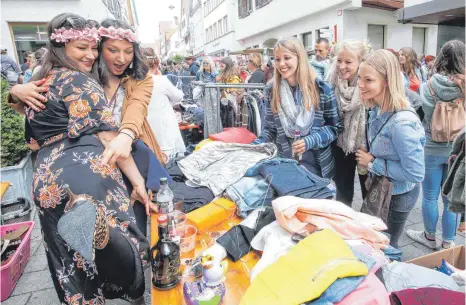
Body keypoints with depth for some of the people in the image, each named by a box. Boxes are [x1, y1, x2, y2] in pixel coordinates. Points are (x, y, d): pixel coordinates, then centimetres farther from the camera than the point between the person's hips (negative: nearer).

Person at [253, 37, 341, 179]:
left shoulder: (321, 88, -9)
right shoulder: (271, 90, -3)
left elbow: (335, 127, -3)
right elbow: (270, 128, 3)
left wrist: (311, 141, -19)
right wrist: (254, 146, -13)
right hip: (284, 164, 2)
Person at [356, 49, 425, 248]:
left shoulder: (402, 122, -33)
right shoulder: (377, 109, -8)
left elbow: (415, 173, -29)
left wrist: (372, 163, -22)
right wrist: (368, 159, -9)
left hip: (398, 195, -8)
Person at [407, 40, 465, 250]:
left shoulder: (429, 86, -13)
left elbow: (427, 116, -9)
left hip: (432, 149, -2)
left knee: (430, 197, 15)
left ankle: (430, 237, 32)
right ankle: (448, 243, 29)